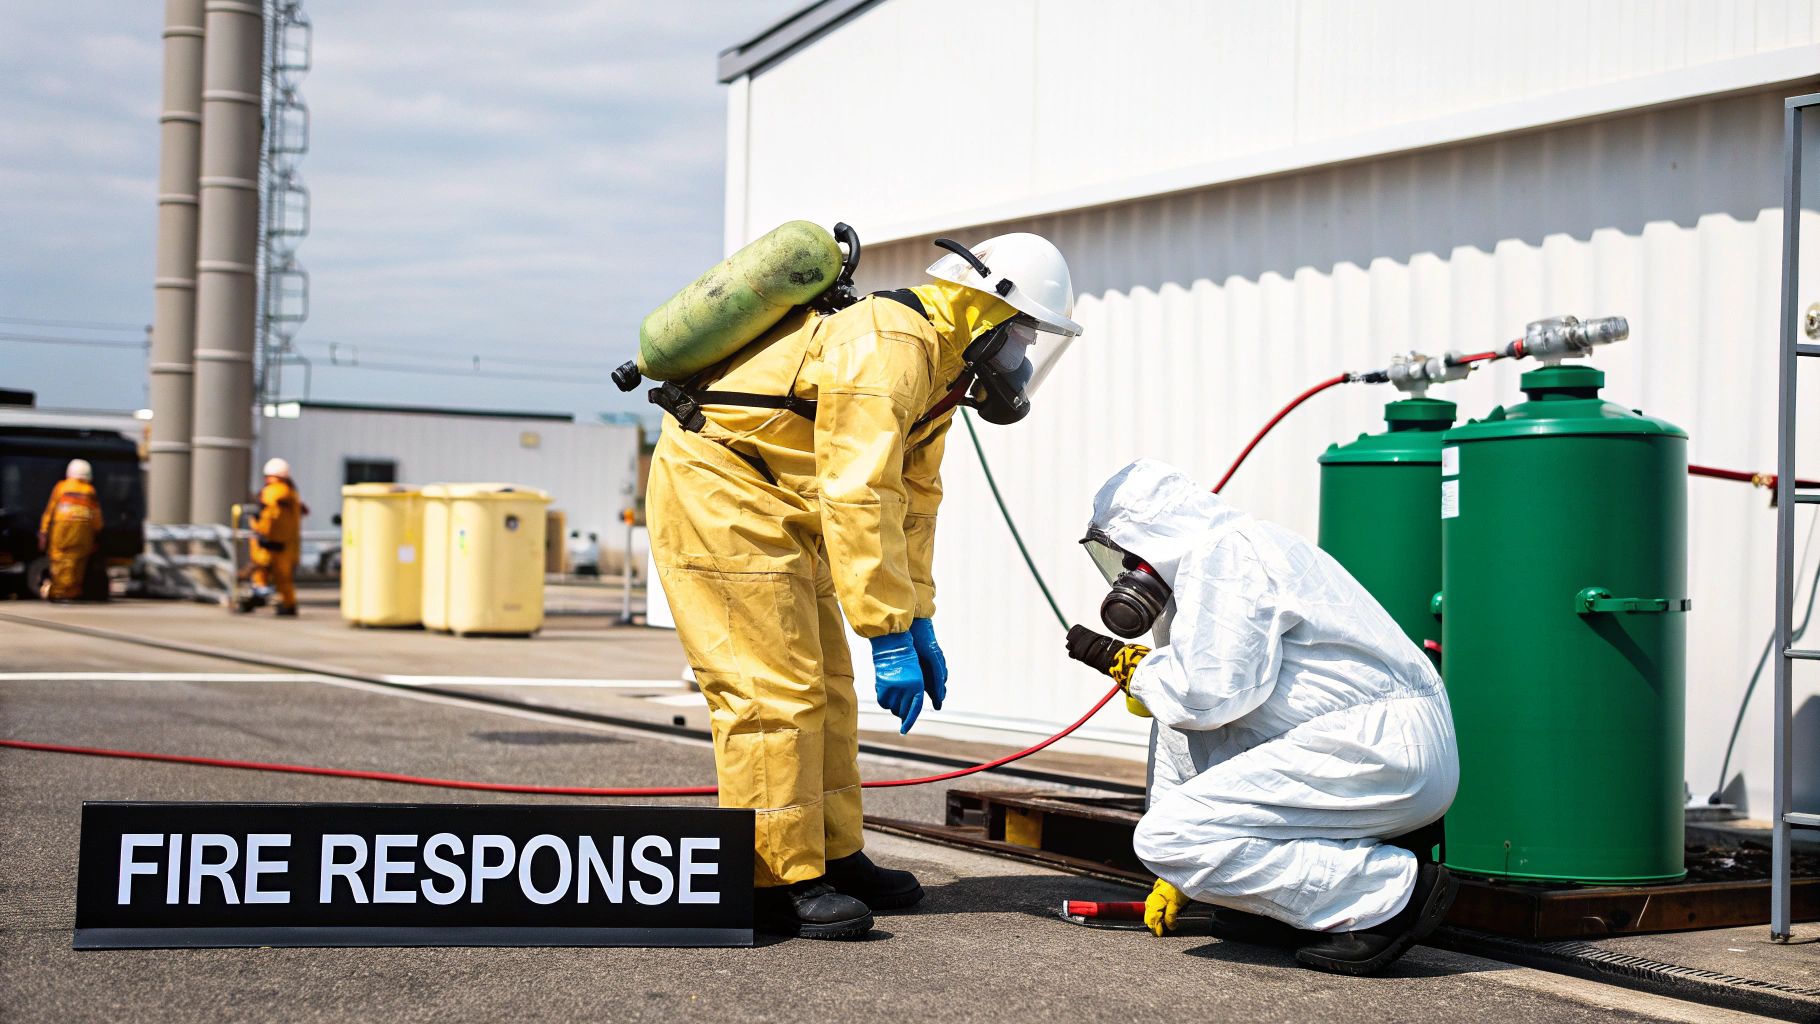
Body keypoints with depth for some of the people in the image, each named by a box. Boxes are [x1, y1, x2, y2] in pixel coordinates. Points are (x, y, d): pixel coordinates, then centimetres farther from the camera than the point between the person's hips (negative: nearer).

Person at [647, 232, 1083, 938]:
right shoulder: (887, 350, -24)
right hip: (717, 490, -11)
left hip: (779, 507, 11)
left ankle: (833, 858, 21)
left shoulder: (937, 364, 9)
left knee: (822, 686, 13)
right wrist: (890, 638, -30)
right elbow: (857, 501, -31)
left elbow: (911, 500, 15)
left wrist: (919, 622, 12)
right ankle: (775, 881, -6)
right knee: (770, 689, -11)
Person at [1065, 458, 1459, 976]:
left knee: (1166, 837, -15)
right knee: (1176, 717, 20)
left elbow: (1210, 693, -18)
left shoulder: (1222, 551, -7)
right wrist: (1177, 875, 29)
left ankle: (1389, 893, -13)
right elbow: (1201, 707, 28)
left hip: (1380, 751, -11)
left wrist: (1125, 662, 2)